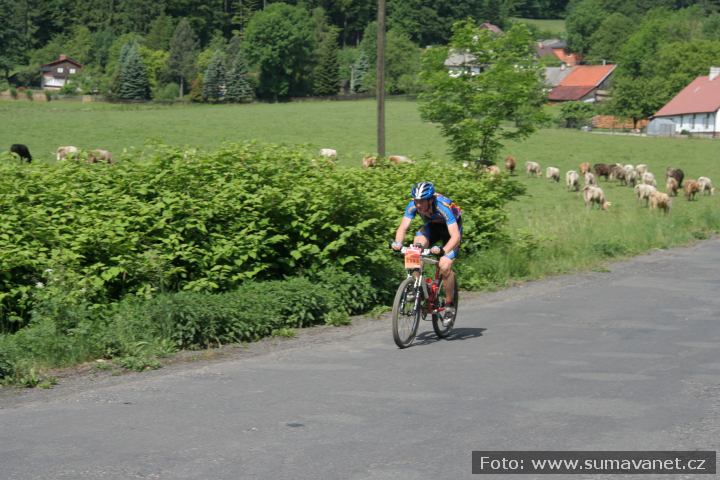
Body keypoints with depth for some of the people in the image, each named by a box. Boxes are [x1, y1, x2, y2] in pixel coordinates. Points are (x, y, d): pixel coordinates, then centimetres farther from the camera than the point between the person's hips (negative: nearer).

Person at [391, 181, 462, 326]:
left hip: (451, 228, -4)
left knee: (445, 267, -21)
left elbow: (455, 236, -44)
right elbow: (403, 227, -27)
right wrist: (398, 243, -48)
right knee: (418, 243, -29)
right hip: (432, 226, 4)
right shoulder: (413, 205, -26)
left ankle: (449, 305, -1)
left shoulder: (443, 206, -38)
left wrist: (443, 250, -61)